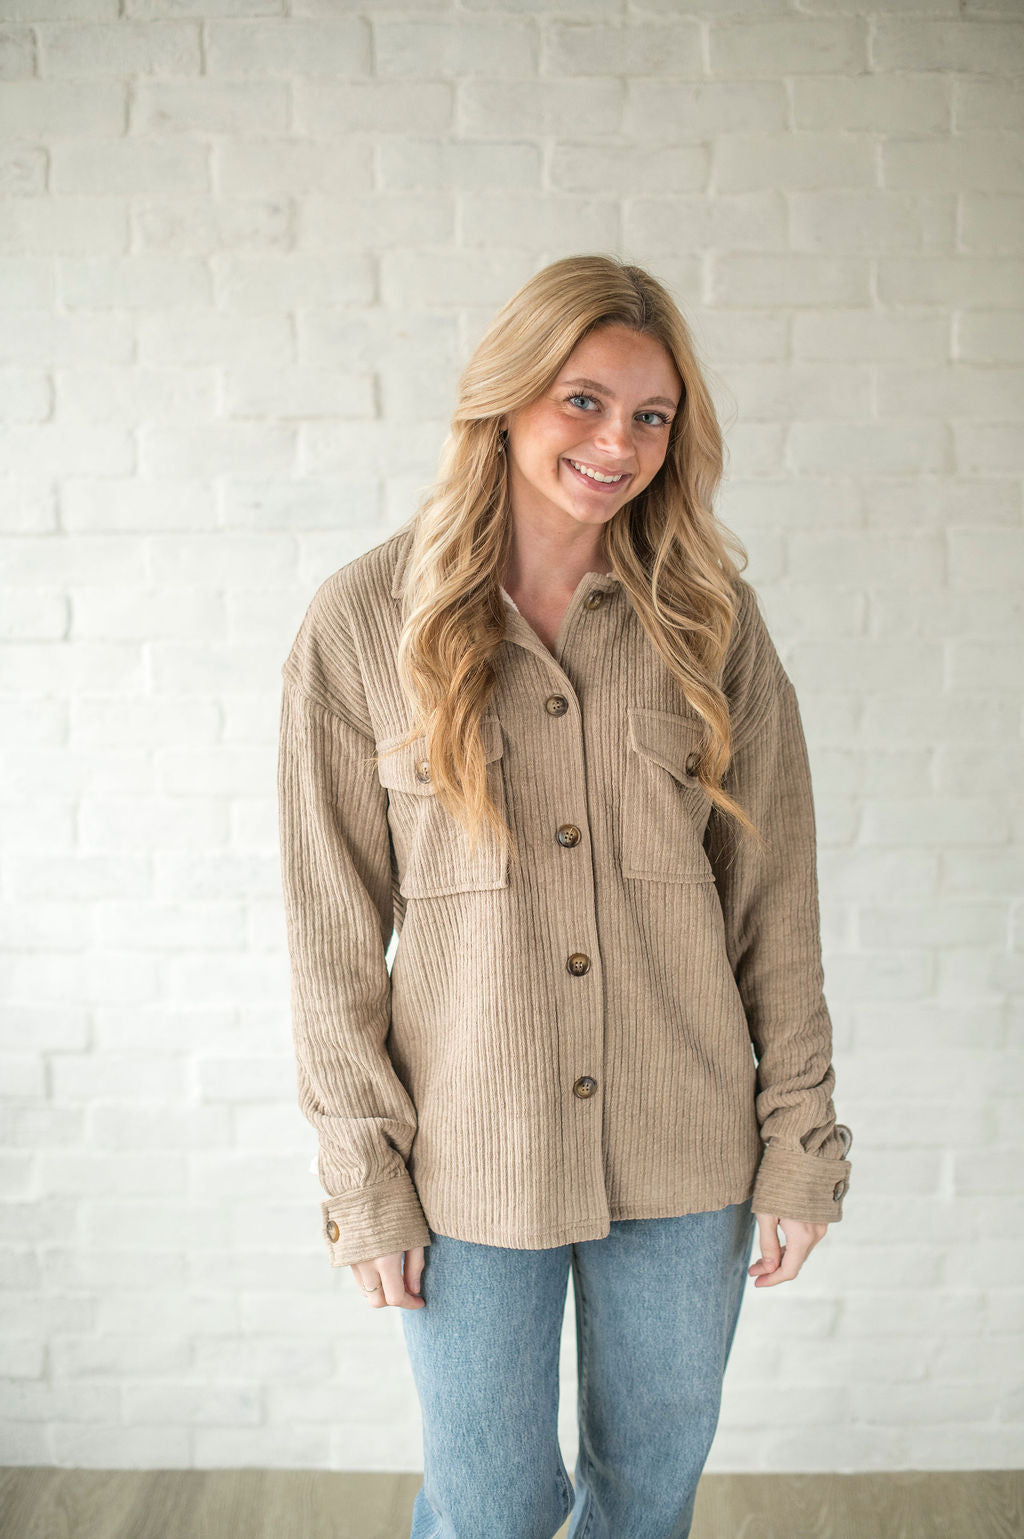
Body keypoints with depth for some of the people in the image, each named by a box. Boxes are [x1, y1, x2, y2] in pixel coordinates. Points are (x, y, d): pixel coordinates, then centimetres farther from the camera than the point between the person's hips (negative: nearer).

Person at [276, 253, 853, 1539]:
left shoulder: (710, 615, -2)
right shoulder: (365, 619, -6)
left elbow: (775, 897, 1)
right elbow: (332, 925, -4)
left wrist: (802, 1143, 0)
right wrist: (363, 1173, -5)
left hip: (685, 1148, 2)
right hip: (471, 1148, -1)